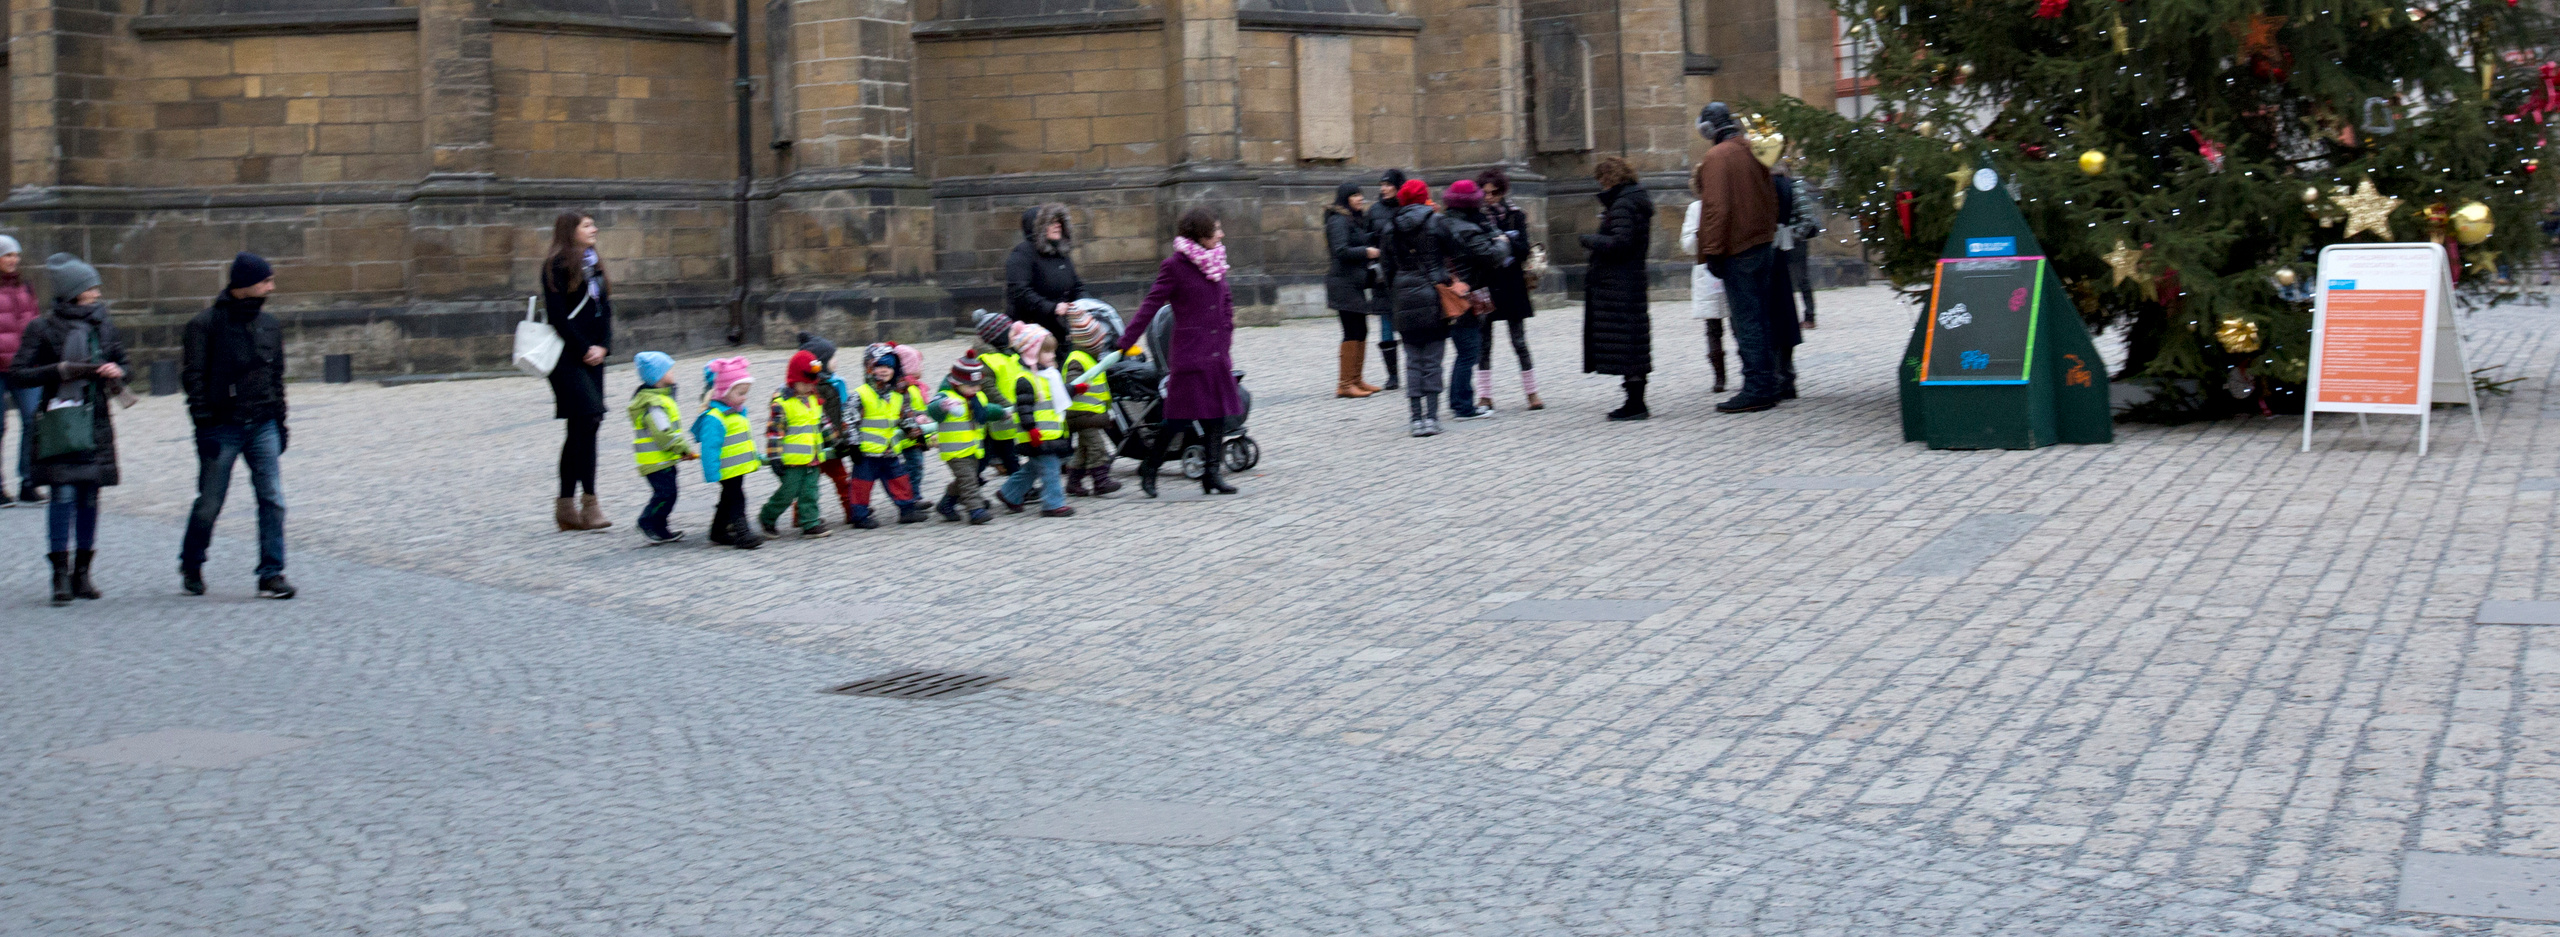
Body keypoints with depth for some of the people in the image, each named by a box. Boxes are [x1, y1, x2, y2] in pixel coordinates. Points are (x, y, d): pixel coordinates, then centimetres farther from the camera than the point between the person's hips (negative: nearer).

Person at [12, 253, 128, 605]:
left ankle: (82, 571, 13)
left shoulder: (102, 325, 9)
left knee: (89, 496, 5)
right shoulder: (43, 329, -3)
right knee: (63, 494, -10)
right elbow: (17, 373, -6)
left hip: (96, 421, 4)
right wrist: (62, 370, -16)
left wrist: (116, 372, -1)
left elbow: (121, 360, 22)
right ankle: (61, 573, -5)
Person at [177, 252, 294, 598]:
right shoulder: (206, 325, -6)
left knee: (272, 499, -5)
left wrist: (279, 422, 14)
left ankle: (271, 574, 0)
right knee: (209, 502, 5)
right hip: (222, 427, -4)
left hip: (262, 426, 4)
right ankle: (190, 566, 27)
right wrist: (204, 424, -12)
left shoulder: (270, 325, 11)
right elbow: (193, 376, -7)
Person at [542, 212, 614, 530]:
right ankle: (588, 502, -12)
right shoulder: (557, 265, -7)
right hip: (567, 357, -8)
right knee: (587, 420, -15)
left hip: (591, 356, 8)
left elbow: (605, 310, 15)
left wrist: (602, 346, 0)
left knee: (580, 430, 8)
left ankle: (566, 505, 12)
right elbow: (557, 315, -13)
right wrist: (584, 348, -13)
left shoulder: (593, 265, 17)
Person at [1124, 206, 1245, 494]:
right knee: (1180, 417, -6)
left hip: (1216, 354, 7)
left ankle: (1212, 474, 11)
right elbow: (1151, 305, -9)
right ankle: (1148, 468, 10)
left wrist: (1226, 338, 16)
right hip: (1188, 354, -7)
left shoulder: (1215, 262, 11)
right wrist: (1125, 341, -12)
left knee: (1217, 414, 4)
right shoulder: (1174, 266, -9)